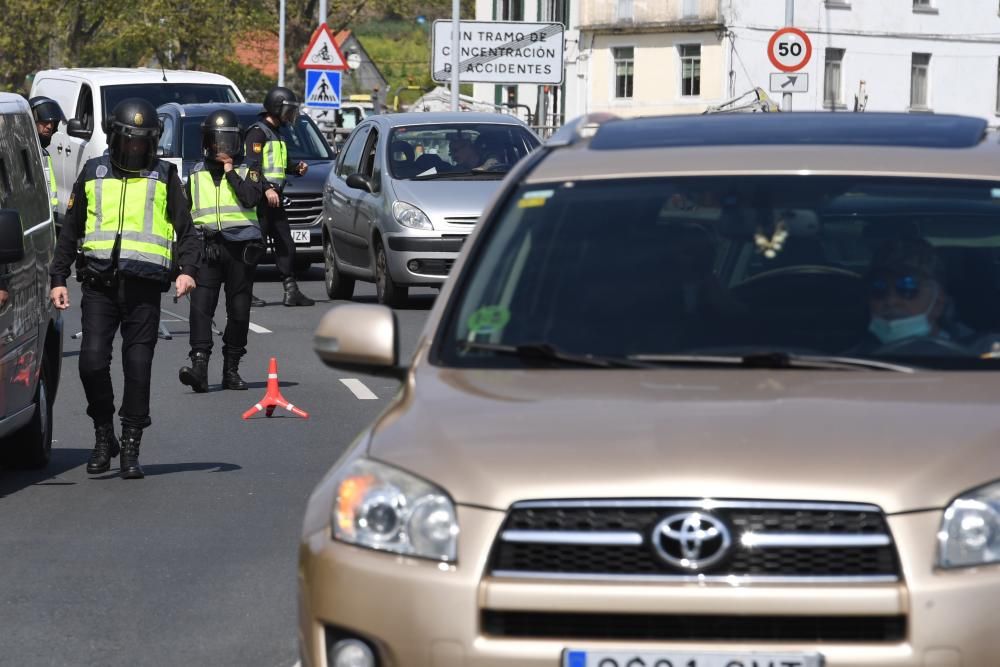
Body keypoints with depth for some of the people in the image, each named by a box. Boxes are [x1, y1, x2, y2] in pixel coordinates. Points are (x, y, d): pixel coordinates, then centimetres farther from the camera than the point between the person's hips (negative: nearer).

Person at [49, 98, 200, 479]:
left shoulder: (164, 178, 10)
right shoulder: (93, 174, 14)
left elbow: (186, 231, 9)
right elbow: (70, 232, 18)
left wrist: (187, 270, -8)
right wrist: (58, 279, 11)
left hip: (144, 288, -1)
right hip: (99, 286, 1)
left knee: (138, 368, -2)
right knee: (92, 362, -10)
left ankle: (131, 450, 7)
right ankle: (103, 436, 9)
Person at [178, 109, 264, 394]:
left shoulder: (247, 171, 7)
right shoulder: (197, 174, 15)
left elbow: (251, 198, -12)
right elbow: (185, 212, 21)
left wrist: (231, 172, -9)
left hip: (241, 248, -1)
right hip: (207, 248, 1)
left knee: (238, 311, 3)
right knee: (200, 306, -15)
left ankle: (231, 368, 13)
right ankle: (199, 364, -24)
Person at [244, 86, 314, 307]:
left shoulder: (275, 132, 21)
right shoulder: (258, 132, -9)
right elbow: (252, 165, -18)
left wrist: (296, 169, 13)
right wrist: (266, 189, -26)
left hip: (274, 198, 10)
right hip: (260, 198, -10)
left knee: (286, 246, 6)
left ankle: (291, 291, 7)